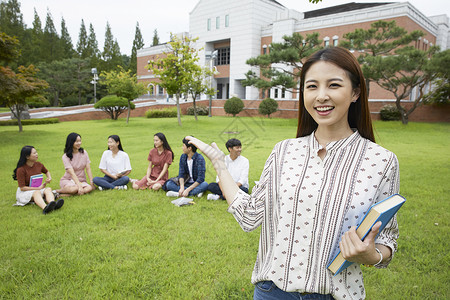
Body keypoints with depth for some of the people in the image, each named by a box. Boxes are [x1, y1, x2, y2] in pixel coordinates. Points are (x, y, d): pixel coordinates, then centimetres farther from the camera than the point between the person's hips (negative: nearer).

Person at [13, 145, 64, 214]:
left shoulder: (38, 165, 4)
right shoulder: (21, 169, -14)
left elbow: (46, 172, 27)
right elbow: (22, 188, -16)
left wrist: (49, 178, 5)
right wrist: (38, 188, -17)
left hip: (39, 189, 5)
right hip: (24, 192, -5)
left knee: (48, 189, -28)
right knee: (37, 192, -38)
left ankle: (54, 205, -62)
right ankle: (45, 208, -70)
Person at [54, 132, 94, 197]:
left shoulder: (84, 152, 2)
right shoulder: (65, 156, -11)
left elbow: (88, 168, -1)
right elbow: (72, 173, -21)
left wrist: (91, 182, -11)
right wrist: (79, 186, -31)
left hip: (81, 180, 4)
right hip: (67, 180, -4)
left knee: (89, 188, -31)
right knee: (75, 188, -38)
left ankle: (62, 195, -26)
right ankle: (57, 191, -11)